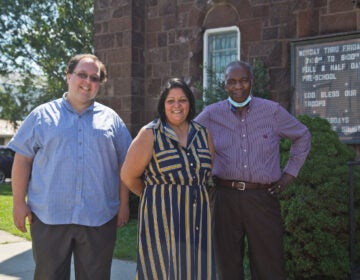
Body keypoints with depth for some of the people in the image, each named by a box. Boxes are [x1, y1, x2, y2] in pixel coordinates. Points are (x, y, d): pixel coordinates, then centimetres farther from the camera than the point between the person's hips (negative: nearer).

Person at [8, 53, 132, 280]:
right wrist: (19, 203, -2)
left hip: (99, 218, 1)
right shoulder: (42, 115, 6)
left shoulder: (111, 119, 9)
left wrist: (124, 204, 4)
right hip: (49, 217, -1)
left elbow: (124, 164, 10)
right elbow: (22, 160, 4)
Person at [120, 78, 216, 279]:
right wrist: (156, 195, 6)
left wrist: (190, 190, 10)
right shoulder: (150, 134, -7)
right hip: (162, 218, -4)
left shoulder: (203, 134, 8)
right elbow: (129, 176, -5)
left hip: (198, 218, 5)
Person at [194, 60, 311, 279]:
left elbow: (302, 136, 16)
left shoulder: (273, 111, 2)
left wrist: (290, 172, 10)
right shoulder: (212, 114, 2)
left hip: (263, 197, 0)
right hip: (225, 197, 1)